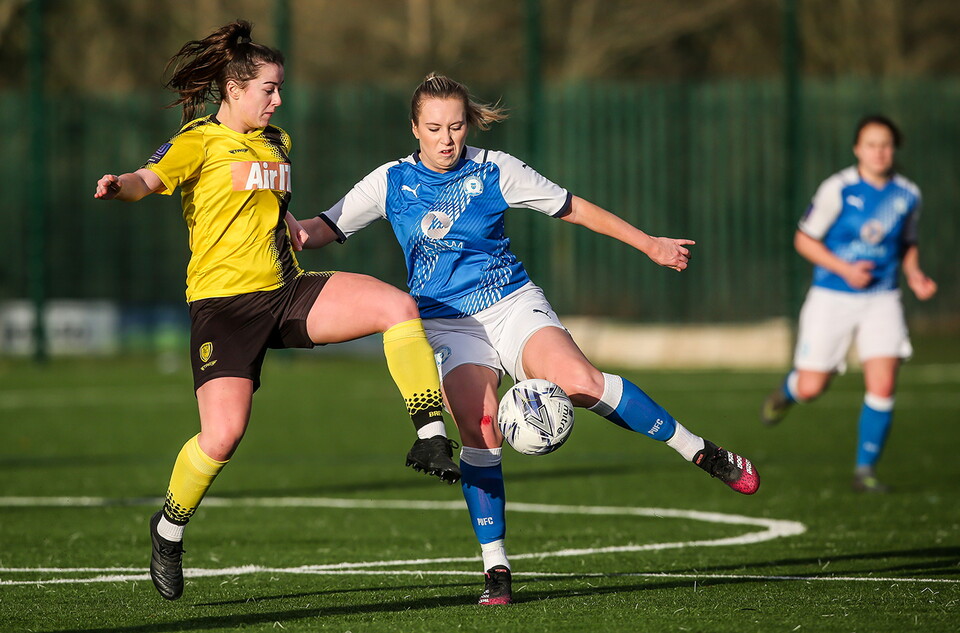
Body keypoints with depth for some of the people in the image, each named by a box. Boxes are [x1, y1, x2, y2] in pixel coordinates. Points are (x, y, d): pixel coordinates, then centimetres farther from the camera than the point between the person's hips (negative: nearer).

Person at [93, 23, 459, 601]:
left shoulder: (276, 143, 19)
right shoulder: (200, 141, -3)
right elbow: (150, 179, -23)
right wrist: (122, 185, -44)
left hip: (287, 292, 6)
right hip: (224, 299, -6)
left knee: (398, 306, -16)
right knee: (224, 435, -17)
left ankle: (431, 439, -13)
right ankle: (170, 528, 10)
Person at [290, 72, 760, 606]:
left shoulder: (494, 171, -1)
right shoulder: (391, 182, 1)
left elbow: (573, 209, 7)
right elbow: (326, 228, 4)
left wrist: (649, 245, 10)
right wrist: (295, 233, -21)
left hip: (511, 302, -1)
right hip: (446, 320, 1)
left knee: (577, 380, -26)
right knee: (479, 427, -22)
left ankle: (699, 451, -12)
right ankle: (495, 567, -12)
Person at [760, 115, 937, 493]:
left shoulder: (907, 195, 1)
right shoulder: (838, 190, -12)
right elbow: (804, 239, -6)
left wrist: (914, 275, -2)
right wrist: (845, 269, -18)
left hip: (881, 298, 2)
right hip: (832, 297, -2)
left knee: (883, 386, -13)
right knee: (811, 389, 0)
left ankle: (865, 469, 3)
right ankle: (786, 392, 39)